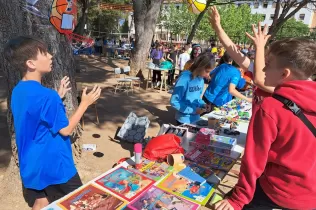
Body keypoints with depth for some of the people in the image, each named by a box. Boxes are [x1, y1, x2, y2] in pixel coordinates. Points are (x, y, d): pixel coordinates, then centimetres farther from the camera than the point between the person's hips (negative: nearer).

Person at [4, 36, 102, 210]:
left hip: (32, 164, 8)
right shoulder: (47, 96, -27)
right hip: (54, 165, -8)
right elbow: (66, 129, -19)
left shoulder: (18, 92, 1)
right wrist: (85, 103, -12)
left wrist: (58, 96, 10)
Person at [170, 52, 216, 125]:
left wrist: (202, 104, -5)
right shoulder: (185, 78, -21)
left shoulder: (201, 80, 0)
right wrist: (193, 110, -22)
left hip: (196, 119, 7)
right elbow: (174, 102, -21)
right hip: (184, 120, -7)